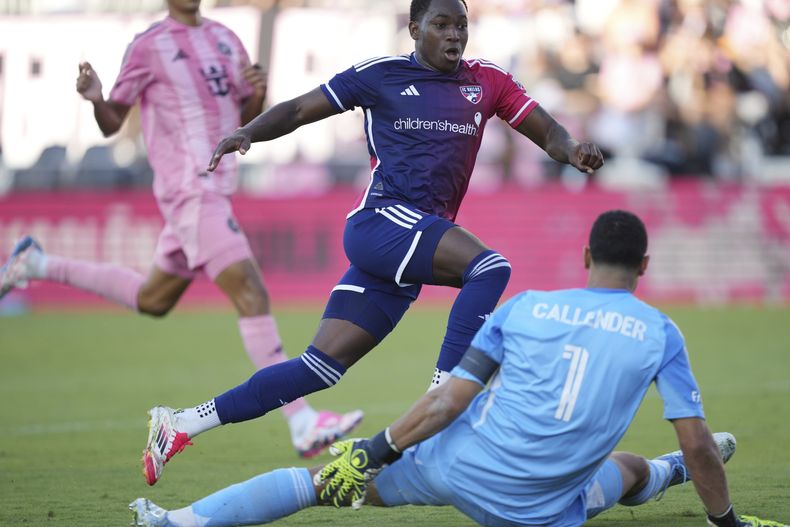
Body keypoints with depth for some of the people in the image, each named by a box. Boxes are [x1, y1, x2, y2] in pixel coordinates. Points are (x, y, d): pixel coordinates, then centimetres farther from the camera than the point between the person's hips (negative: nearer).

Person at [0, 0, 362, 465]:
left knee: (153, 300, 21)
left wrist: (258, 92, -3)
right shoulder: (149, 46, -5)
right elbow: (112, 125, 0)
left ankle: (39, 265, 35)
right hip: (189, 192, -8)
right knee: (251, 292, -17)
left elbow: (245, 120, 19)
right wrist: (95, 99, -23)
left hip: (216, 190, 8)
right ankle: (302, 423, -21)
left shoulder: (225, 40, 13)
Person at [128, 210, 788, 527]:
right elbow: (699, 445, 3)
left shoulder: (524, 308, 3)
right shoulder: (659, 333, 2)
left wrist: (377, 450, 0)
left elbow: (450, 401, -4)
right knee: (631, 469, 29)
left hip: (455, 465, 0)